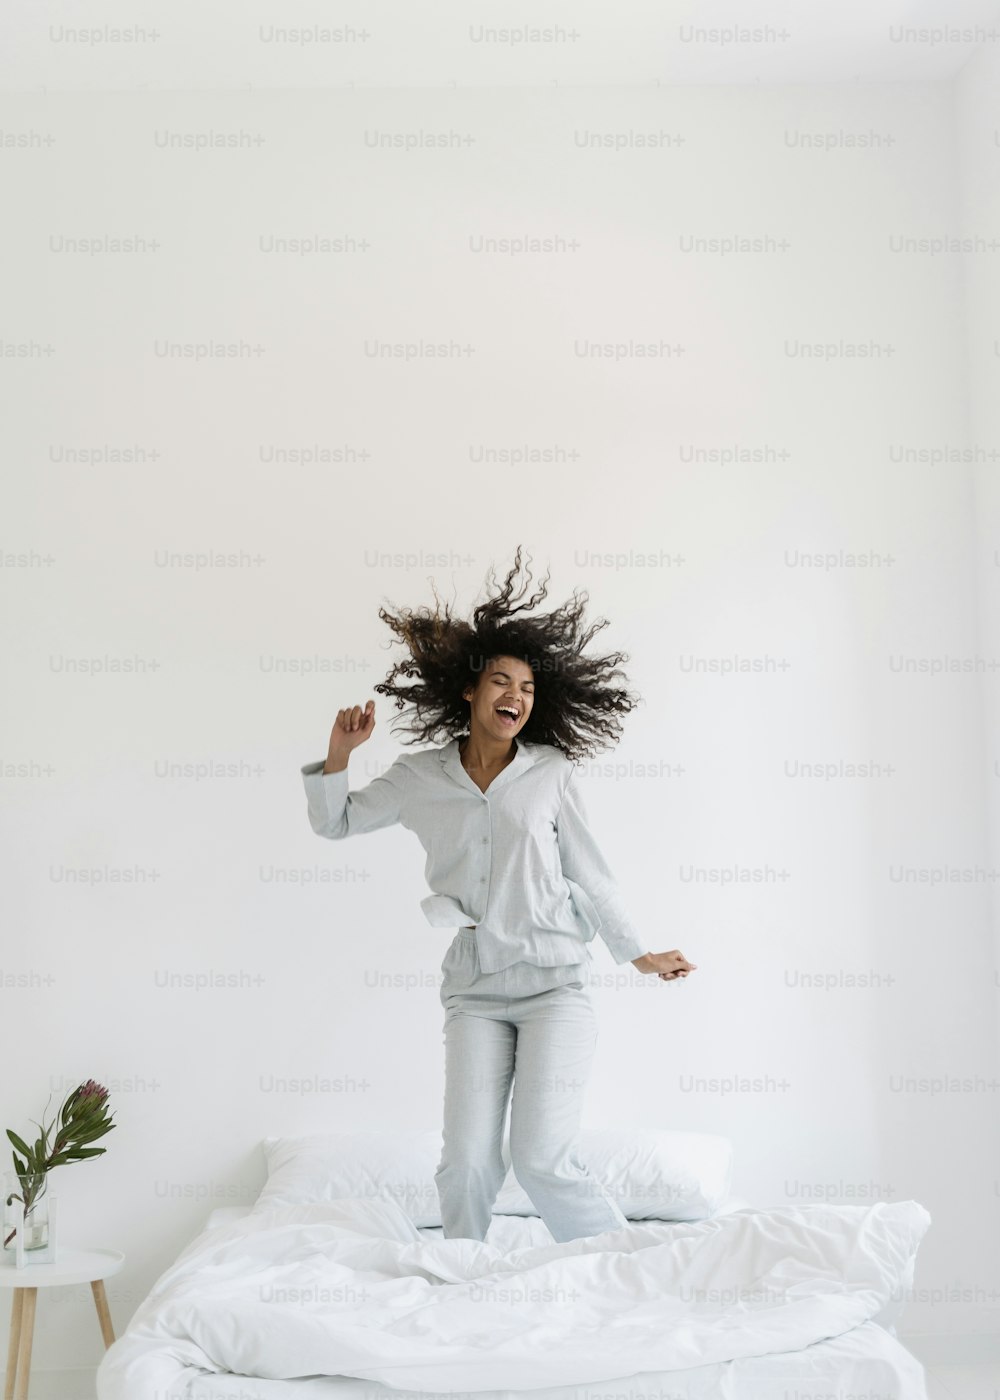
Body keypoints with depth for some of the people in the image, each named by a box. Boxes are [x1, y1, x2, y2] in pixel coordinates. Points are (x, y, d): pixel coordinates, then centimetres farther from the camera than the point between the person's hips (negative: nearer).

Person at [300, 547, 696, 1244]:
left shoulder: (553, 775, 3)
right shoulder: (420, 776, 7)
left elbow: (589, 872, 9)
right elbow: (335, 823, 17)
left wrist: (640, 953, 10)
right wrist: (339, 754, 1)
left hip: (554, 984, -2)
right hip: (474, 993, 2)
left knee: (544, 1159, -11)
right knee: (466, 1164, -6)